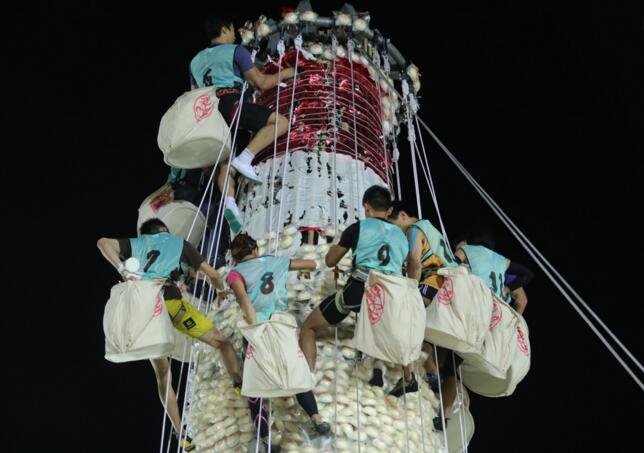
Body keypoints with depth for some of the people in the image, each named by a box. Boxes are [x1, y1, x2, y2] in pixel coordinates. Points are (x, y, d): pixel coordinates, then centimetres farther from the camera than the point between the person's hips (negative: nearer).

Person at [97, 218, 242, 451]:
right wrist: (222, 289, 38)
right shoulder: (178, 242, 20)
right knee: (222, 342, 9)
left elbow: (103, 242, 7)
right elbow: (212, 275, 18)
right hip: (169, 302, -3)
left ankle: (179, 433, 11)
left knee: (162, 374, 15)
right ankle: (239, 384, -16)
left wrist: (122, 270, 1)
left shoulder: (136, 244, 26)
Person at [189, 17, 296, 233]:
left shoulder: (196, 60, 31)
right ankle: (245, 158, -25)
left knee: (224, 162, 4)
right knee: (280, 121, -9)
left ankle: (229, 202, -20)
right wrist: (284, 73, 23)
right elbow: (261, 83, 9)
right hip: (229, 102, -7)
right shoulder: (236, 51, 12)